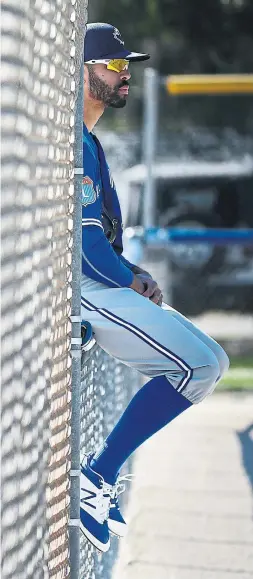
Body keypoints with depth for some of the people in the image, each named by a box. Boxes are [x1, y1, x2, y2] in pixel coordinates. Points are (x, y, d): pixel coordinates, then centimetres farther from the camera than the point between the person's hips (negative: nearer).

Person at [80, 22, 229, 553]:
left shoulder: (87, 142, 20)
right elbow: (83, 235, -20)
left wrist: (133, 276, 10)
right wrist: (132, 283, -8)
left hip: (98, 284, 11)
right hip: (80, 288, -11)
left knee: (206, 363, 16)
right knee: (198, 363, -16)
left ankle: (98, 477, 9)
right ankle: (94, 479, -14)